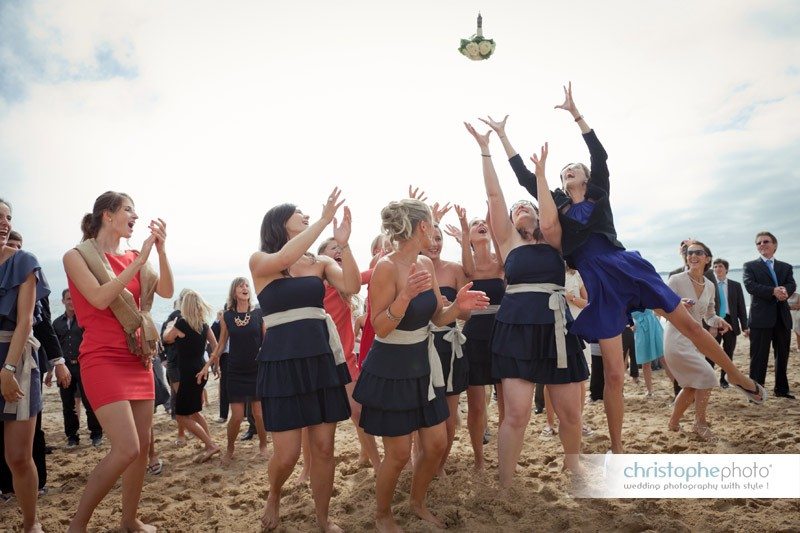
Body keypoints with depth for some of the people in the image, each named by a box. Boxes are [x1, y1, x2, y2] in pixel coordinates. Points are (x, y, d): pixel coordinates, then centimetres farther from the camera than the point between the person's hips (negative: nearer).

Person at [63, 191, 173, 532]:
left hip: (139, 359, 6)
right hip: (103, 359, -6)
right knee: (126, 449, -16)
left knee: (143, 446, 8)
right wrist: (140, 259, -19)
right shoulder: (77, 256, -3)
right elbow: (100, 299, -18)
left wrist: (161, 250, -12)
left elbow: (167, 291, -1)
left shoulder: (134, 259, 10)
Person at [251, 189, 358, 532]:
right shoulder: (260, 261, 0)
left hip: (322, 359, 3)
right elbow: (285, 257, -23)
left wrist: (343, 243, -18)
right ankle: (274, 496, 33)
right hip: (282, 362, -3)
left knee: (323, 447, 7)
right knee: (287, 453, -1)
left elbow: (351, 286, -8)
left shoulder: (320, 262, 9)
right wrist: (324, 220, -20)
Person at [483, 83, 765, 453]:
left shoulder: (599, 195, 13)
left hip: (627, 268, 1)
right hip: (599, 283, 0)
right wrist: (502, 135, 9)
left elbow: (600, 155, 2)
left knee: (689, 325, 6)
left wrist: (575, 112, 0)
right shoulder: (556, 206, 13)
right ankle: (617, 450, 10)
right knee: (613, 375, -2)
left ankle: (740, 379, 32)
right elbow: (525, 177, 9)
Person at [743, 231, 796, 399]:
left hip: (782, 317, 4)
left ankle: (782, 389, 27)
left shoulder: (786, 267, 15)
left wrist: (784, 290, -24)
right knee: (759, 357, -4)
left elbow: (792, 285, -1)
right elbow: (750, 286, -12)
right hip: (761, 317, -4)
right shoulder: (750, 266, 5)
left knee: (783, 355, 14)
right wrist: (773, 291, -24)